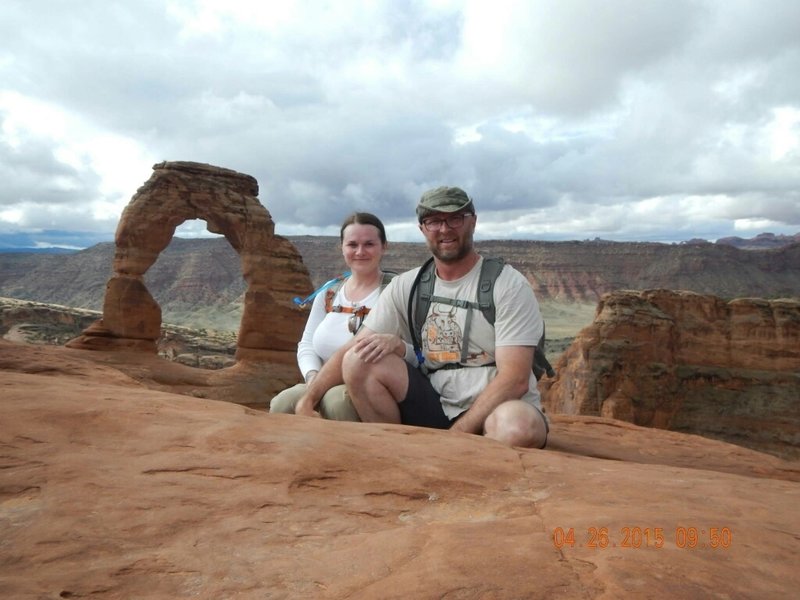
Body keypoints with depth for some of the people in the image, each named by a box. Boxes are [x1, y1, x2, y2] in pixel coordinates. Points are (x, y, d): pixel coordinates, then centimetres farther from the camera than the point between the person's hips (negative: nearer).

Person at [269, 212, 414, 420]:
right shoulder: (329, 293, 13)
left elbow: (420, 353, -10)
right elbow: (307, 344, 13)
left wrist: (398, 346, -35)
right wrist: (313, 376, -9)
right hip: (324, 389, 4)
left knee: (337, 400, -36)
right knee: (281, 403, -26)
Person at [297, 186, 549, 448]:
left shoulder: (509, 285, -8)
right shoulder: (405, 286, 3)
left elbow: (514, 380, -15)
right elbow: (353, 350, 1)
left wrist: (455, 436, -20)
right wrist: (307, 399, -11)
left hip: (492, 413, -3)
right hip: (435, 408, 3)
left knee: (518, 422, -38)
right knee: (359, 360, -15)